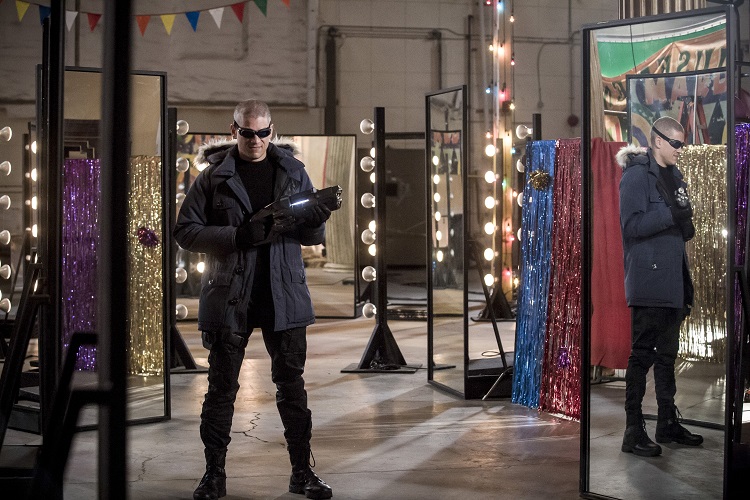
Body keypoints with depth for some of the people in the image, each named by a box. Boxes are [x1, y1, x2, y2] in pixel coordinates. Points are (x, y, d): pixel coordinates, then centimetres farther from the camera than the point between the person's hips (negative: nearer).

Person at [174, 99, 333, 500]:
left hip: (283, 294, 2)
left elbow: (313, 238, 11)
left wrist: (316, 222, -14)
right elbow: (185, 230, -3)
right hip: (228, 297, -1)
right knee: (222, 387, 6)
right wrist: (239, 235, -16)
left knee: (291, 384, 6)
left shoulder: (293, 172, 8)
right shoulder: (213, 177, 1)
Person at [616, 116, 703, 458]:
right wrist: (671, 215, -24)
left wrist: (686, 223, -1)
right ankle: (633, 432, -1)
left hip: (673, 281, 8)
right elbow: (632, 225, -18)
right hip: (647, 282, -8)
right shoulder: (637, 175, -8)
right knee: (642, 355, -6)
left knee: (667, 354, 15)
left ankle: (668, 423, 24)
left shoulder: (674, 177, 16)